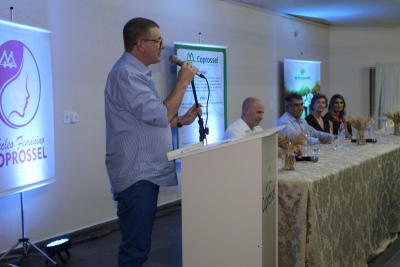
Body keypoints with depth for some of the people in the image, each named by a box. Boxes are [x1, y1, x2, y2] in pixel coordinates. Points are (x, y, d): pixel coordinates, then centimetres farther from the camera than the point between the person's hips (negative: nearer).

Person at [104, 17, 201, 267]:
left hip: (146, 172, 10)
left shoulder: (137, 72, 16)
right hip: (136, 175, -10)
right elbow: (160, 115, -21)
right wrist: (183, 82, -10)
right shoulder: (126, 73, -17)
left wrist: (182, 120, 12)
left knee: (139, 244, 18)